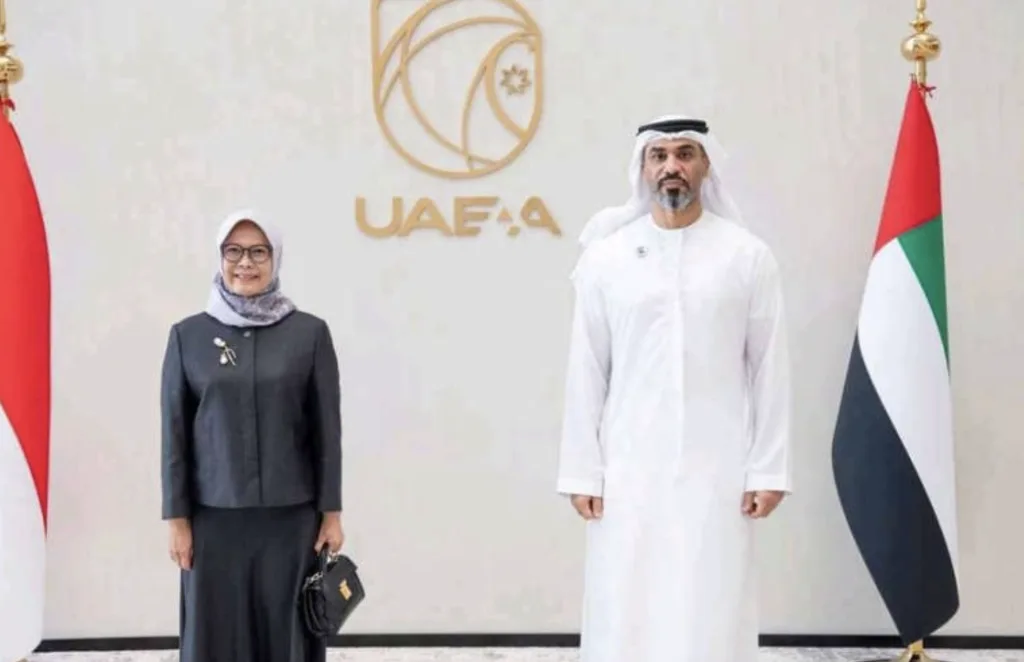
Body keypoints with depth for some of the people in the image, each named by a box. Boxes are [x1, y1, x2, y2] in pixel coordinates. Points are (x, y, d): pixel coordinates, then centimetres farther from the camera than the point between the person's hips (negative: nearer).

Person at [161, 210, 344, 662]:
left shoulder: (310, 333, -1)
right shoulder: (188, 336, 2)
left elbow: (327, 430, 1)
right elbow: (175, 433, 3)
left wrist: (331, 512, -1)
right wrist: (177, 518, -1)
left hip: (291, 516, 0)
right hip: (214, 517, 1)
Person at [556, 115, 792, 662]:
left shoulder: (748, 256, 1)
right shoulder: (606, 257, 2)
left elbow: (769, 370, 2)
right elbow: (586, 374, 3)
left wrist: (768, 470, -1)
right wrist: (582, 472, 0)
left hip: (717, 471, 0)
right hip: (629, 470, 1)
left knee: (712, 614, 4)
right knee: (624, 616, 4)